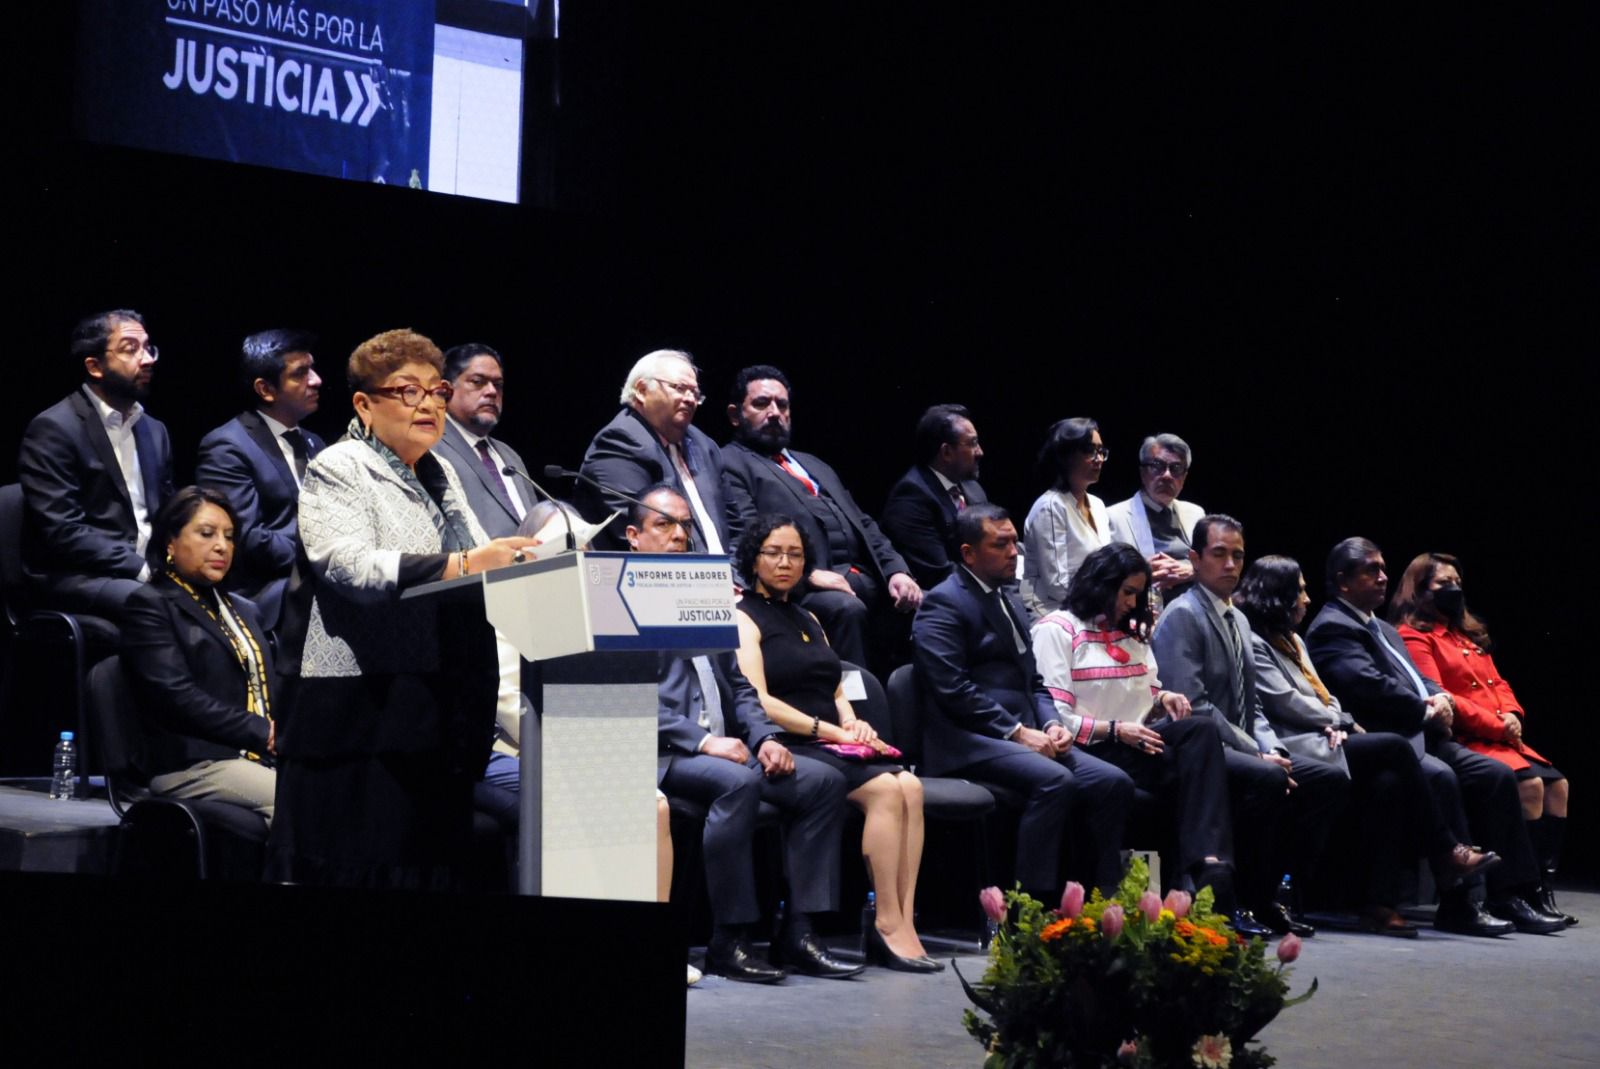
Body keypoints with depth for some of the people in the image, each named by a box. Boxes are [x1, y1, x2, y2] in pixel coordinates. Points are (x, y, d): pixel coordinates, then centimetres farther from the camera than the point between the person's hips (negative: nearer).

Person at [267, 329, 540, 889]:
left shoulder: (441, 475, 21)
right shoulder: (338, 471, -2)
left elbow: (483, 569, 19)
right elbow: (348, 565, -19)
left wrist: (515, 561, -4)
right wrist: (461, 564, -27)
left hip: (441, 712, 7)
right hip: (364, 710, -7)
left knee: (432, 866, 5)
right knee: (358, 871, -8)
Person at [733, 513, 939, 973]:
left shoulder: (808, 620, 27)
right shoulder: (744, 618, 2)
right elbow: (757, 702, -10)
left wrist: (853, 723, -1)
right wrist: (831, 731, -14)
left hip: (833, 746, 7)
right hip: (787, 749, -7)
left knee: (910, 787, -22)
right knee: (884, 789, -29)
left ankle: (903, 923, -29)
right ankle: (888, 926, -28)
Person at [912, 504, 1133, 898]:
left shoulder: (1009, 602, 23)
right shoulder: (943, 604, -5)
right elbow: (954, 690, -15)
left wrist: (1051, 724, 2)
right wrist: (1018, 732, -17)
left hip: (1023, 736, 9)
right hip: (968, 742, -9)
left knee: (1113, 783, -10)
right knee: (1055, 780, -32)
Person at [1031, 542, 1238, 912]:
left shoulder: (1132, 629, 26)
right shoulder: (1056, 629, 1)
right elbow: (1056, 717, -8)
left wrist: (1162, 699, 4)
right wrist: (1115, 730, -18)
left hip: (1139, 742, 7)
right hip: (1094, 752, -7)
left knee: (1202, 728, -28)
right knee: (1191, 767, -32)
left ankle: (1210, 865, -40)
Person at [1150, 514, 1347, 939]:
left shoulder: (1239, 620, 20)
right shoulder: (1182, 616, -8)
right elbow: (1194, 706, -17)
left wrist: (1272, 749, 0)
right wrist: (1258, 755, -18)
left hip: (1242, 748, 9)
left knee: (1333, 780, -6)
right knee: (1267, 779, -35)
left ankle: (1273, 891, -4)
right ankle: (1244, 900, -23)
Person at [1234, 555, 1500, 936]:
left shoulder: (1291, 640, 26)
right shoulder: (1253, 642, -3)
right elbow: (1286, 703, -11)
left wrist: (1337, 725, 1)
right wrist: (1345, 723, -2)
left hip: (1319, 740, 9)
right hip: (1294, 747, -9)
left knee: (1387, 781, -22)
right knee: (1393, 747, -21)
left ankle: (1380, 902, -28)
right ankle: (1445, 854, -12)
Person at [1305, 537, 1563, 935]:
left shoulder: (1385, 631, 29)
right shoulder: (1332, 628, -4)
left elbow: (1418, 681, 27)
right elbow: (1369, 685, -17)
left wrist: (1440, 698, 2)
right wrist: (1427, 711, -9)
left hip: (1420, 736, 10)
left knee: (1497, 775, -6)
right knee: (1440, 777, -35)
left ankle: (1508, 897, -8)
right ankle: (1457, 906, -34)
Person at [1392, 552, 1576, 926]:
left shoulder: (1469, 635, 25)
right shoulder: (1414, 637, -2)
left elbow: (1498, 683, 23)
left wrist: (1511, 714, -1)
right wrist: (1496, 724, -14)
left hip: (1500, 738, 8)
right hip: (1460, 741, -8)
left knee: (1556, 783, -10)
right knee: (1529, 783, -26)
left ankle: (1544, 886, -14)